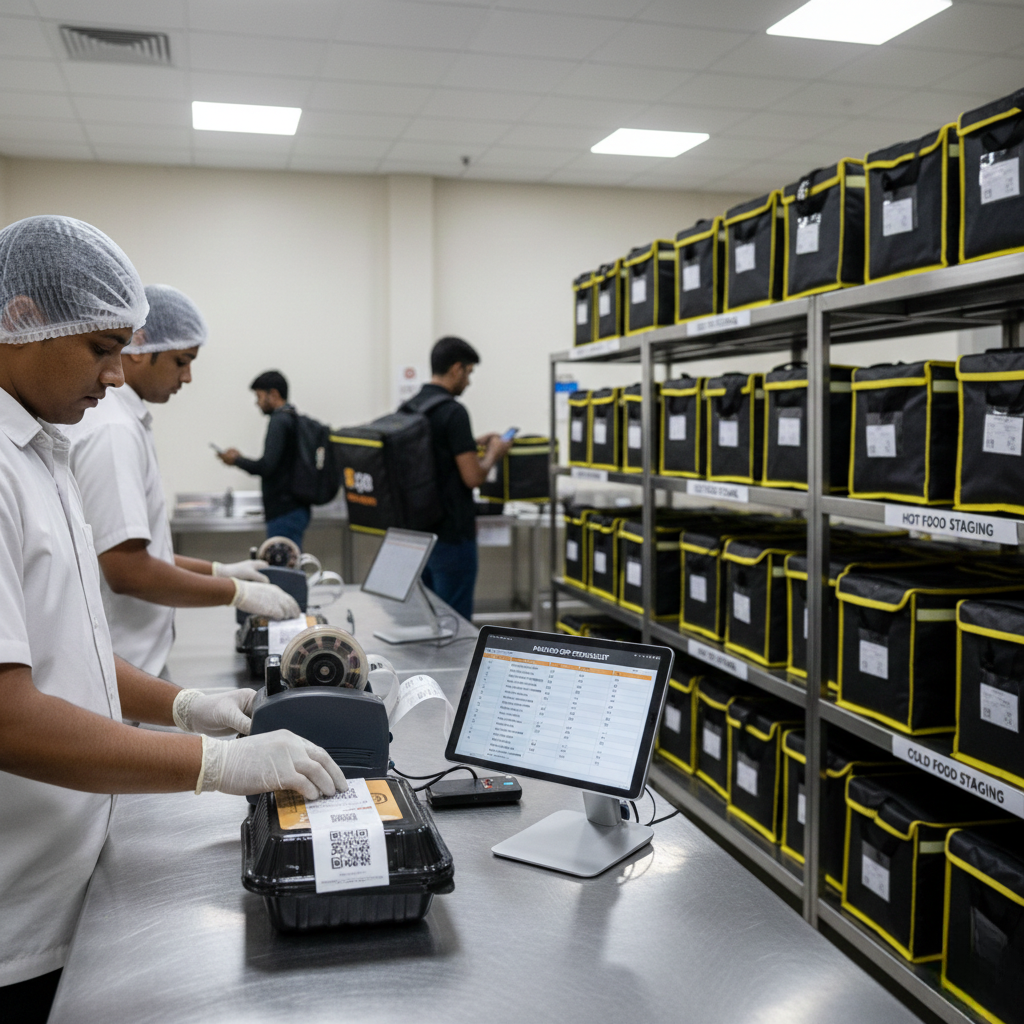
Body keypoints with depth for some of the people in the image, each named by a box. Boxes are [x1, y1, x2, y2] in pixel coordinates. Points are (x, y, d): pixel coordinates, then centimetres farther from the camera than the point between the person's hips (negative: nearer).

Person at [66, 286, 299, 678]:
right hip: (122, 671, -9)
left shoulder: (114, 416, 11)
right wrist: (237, 592, -15)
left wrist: (216, 570, 13)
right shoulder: (112, 430, -19)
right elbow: (127, 572, -24)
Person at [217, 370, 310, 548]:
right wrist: (241, 458, 19)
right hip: (295, 508, 10)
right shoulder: (294, 419, 16)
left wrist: (236, 460, -4)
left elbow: (266, 466, -20)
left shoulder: (279, 421, -12)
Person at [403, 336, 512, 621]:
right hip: (451, 534, -9)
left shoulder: (408, 408, 9)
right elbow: (472, 477, -20)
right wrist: (493, 454, -1)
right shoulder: (453, 411, -18)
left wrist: (472, 444, 22)